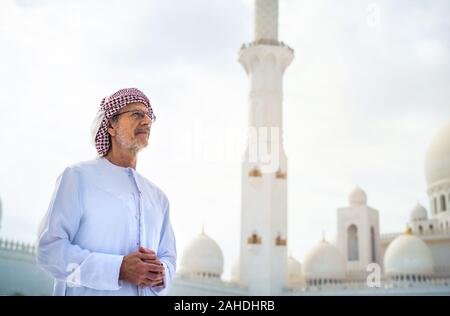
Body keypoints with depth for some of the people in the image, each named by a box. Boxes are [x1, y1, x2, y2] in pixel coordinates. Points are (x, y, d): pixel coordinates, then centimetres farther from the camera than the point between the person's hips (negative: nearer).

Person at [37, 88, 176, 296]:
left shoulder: (158, 197, 10)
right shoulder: (77, 177, -7)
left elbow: (168, 256, 11)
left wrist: (160, 274, -12)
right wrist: (119, 269, -24)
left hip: (149, 290, 5)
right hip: (87, 291, -5)